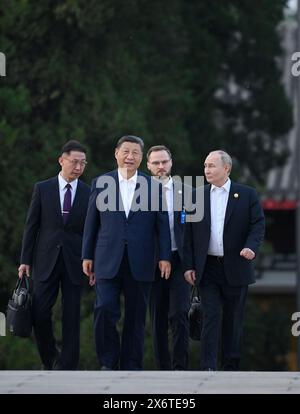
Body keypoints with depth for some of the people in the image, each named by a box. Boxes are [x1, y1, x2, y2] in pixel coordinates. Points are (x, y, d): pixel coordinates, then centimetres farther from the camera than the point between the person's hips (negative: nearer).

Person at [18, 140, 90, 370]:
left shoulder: (89, 193, 4)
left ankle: (68, 368, 4)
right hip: (46, 262, 0)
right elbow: (31, 226, 5)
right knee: (39, 313, -5)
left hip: (74, 263, 0)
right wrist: (25, 260, 0)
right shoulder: (43, 189, 5)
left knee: (71, 317, -1)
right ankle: (51, 358, 17)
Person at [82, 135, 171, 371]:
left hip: (139, 263, 0)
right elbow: (91, 223, 9)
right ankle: (109, 363, 4)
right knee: (105, 311, -10)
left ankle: (131, 367, 12)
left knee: (136, 316, 4)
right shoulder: (101, 183, 7)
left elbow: (162, 224, 5)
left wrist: (165, 257, -1)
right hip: (108, 261, 0)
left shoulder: (153, 186, 6)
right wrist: (87, 256, 7)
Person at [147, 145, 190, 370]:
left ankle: (180, 367, -8)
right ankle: (163, 367, 12)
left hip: (179, 260, 0)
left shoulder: (184, 191, 6)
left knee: (179, 314, -11)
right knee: (158, 319, 5)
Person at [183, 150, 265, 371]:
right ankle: (208, 368, -10)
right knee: (210, 317, -6)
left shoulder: (247, 195, 3)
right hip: (208, 268, 1)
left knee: (234, 319, 6)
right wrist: (189, 265, 1)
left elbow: (258, 224, -2)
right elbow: (189, 233, 7)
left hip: (235, 268, -1)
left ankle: (231, 366, 14)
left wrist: (251, 247, -21)